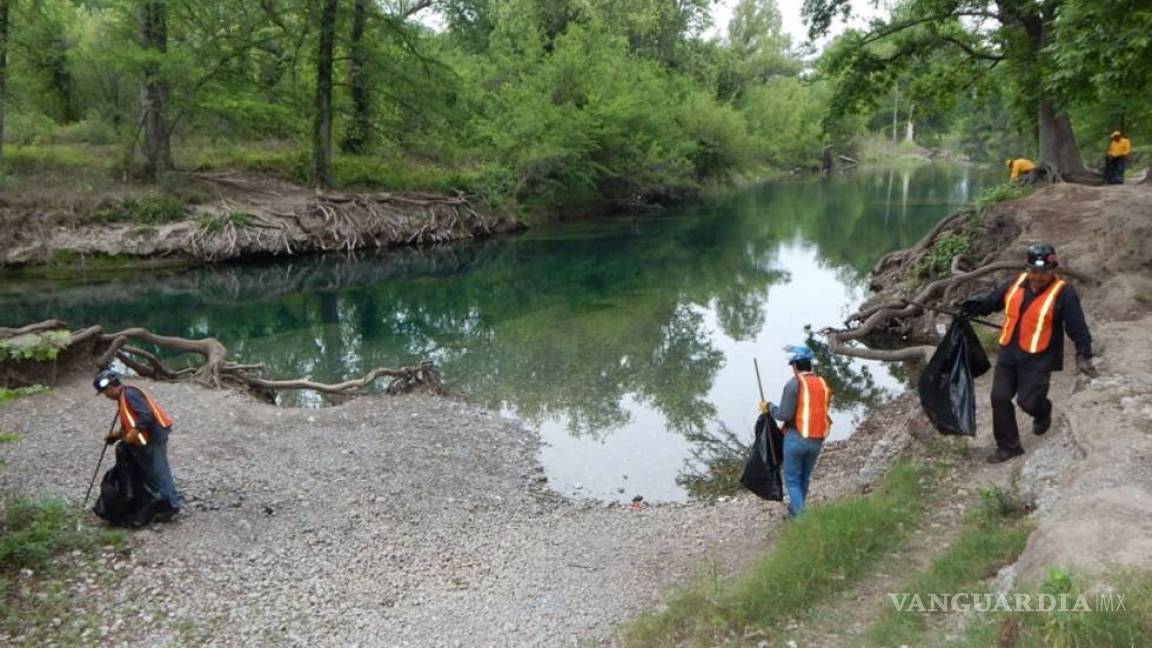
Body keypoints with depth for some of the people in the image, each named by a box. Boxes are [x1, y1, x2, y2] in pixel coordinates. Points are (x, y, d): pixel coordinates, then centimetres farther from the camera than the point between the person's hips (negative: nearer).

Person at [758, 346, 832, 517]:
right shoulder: (823, 384, 6)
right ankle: (795, 509, 38)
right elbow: (820, 412, 12)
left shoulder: (794, 384, -13)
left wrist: (769, 408, 2)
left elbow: (784, 415, -16)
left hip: (796, 438, -6)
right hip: (816, 441, 6)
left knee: (792, 479, 8)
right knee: (804, 477, 24)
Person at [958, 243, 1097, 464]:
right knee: (1000, 398, 3)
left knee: (1028, 401, -2)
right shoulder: (1017, 283, 1)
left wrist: (1083, 355, -21)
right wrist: (976, 305, -6)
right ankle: (1008, 446, 18)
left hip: (1037, 360, -5)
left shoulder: (1063, 293, -13)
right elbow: (993, 300, 14)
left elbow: (1077, 327, -12)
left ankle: (1043, 413, 38)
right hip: (1008, 354, 5)